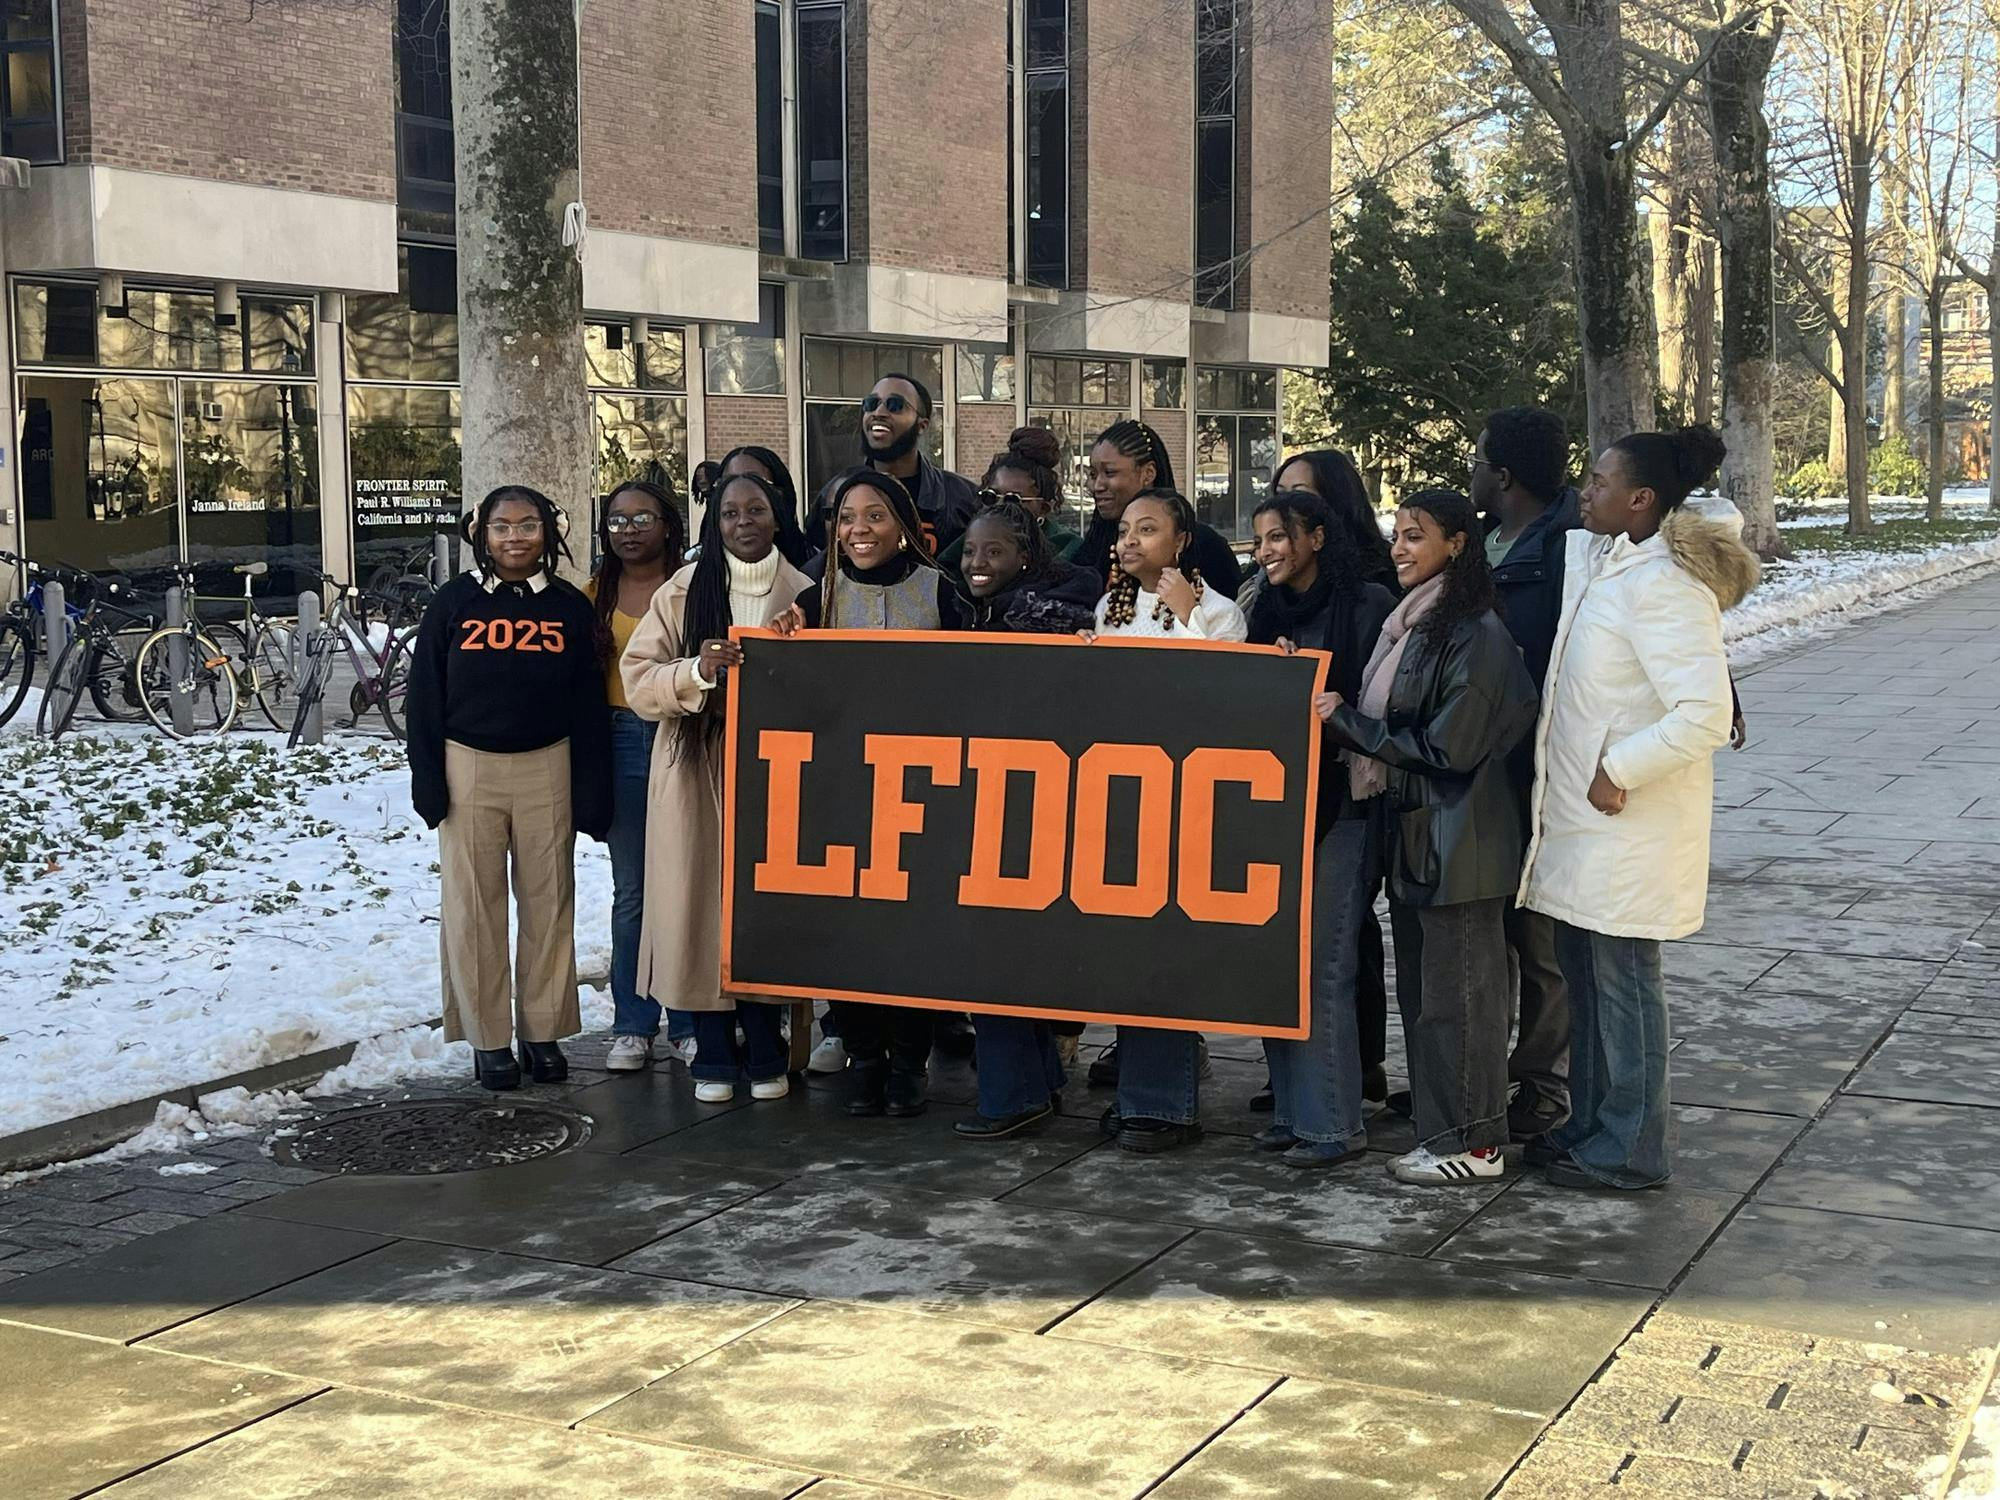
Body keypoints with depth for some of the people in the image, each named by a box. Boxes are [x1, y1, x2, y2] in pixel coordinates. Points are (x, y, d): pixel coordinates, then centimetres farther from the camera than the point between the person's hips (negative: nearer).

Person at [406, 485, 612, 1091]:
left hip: (548, 769, 1)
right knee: (474, 907, 2)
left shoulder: (570, 607, 3)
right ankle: (488, 1039, 11)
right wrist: (428, 781, -5)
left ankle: (542, 1033, 16)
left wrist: (592, 793, -1)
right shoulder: (453, 603, 1)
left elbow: (589, 706, 3)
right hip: (470, 769, -1)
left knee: (548, 903, 5)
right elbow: (425, 697, 2)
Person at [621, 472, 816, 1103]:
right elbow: (637, 678, -4)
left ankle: (765, 1054, 18)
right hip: (698, 773, -1)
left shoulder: (803, 593, 4)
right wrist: (698, 671, -20)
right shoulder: (684, 591, 0)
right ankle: (713, 1056, 14)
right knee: (702, 906, 1)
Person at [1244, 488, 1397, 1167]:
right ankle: (1291, 1110, 17)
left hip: (1340, 807, -7)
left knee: (1322, 964, -7)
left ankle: (1332, 1123, 1)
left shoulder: (1369, 606, -7)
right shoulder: (1266, 611, 14)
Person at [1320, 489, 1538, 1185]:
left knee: (1457, 990, -1)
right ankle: (1438, 1127, 24)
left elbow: (1450, 747, -19)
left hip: (1457, 840, -9)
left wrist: (1350, 724, -15)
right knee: (1419, 989, 14)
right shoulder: (1412, 623, 11)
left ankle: (1473, 1144, 9)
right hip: (1411, 833, 9)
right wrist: (1346, 722, -2)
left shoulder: (1477, 634, -15)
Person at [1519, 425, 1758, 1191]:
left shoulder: (1663, 587, -21)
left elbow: (1707, 712, -28)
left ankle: (1632, 1149, 13)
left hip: (1627, 820, -9)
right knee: (1585, 975, 17)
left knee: (1622, 982, 1)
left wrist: (1618, 770, -20)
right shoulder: (1602, 559, 6)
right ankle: (1591, 1123, 30)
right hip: (1580, 813, 9)